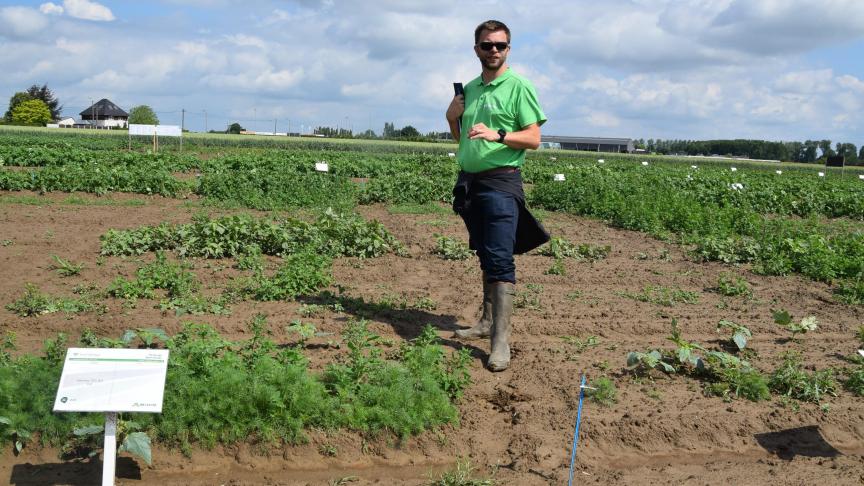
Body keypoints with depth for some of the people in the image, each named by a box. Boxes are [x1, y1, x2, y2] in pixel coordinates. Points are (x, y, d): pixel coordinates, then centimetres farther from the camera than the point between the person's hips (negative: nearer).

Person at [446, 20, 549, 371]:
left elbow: (533, 139, -10)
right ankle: (489, 322, 24)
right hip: (469, 181, 7)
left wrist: (497, 135, -25)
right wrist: (452, 118, 3)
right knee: (485, 257, 15)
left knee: (500, 260, -14)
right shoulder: (469, 89, 15)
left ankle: (501, 342, -16)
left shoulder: (518, 87, -4)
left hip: (501, 181, -7)